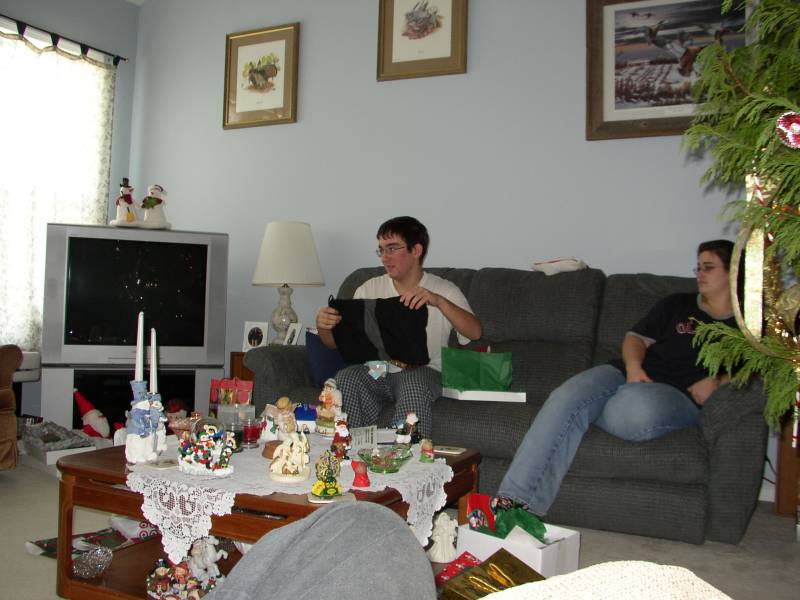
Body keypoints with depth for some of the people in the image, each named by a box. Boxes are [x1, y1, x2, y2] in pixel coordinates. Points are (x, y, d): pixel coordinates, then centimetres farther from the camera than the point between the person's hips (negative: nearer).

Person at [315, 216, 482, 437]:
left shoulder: (444, 290, 4)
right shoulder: (369, 289, 12)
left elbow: (475, 332, -12)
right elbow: (337, 342, 10)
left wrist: (438, 301, -27)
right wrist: (324, 326, -14)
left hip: (423, 371, -3)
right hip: (375, 371, 3)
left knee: (413, 384, -36)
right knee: (346, 378, -29)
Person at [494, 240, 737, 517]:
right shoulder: (677, 304, 24)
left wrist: (718, 382, -12)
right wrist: (633, 365, -3)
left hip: (679, 395, -3)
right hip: (632, 374, 3)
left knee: (635, 407, -41)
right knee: (565, 398, -28)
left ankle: (586, 413, -5)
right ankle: (515, 499, -34)